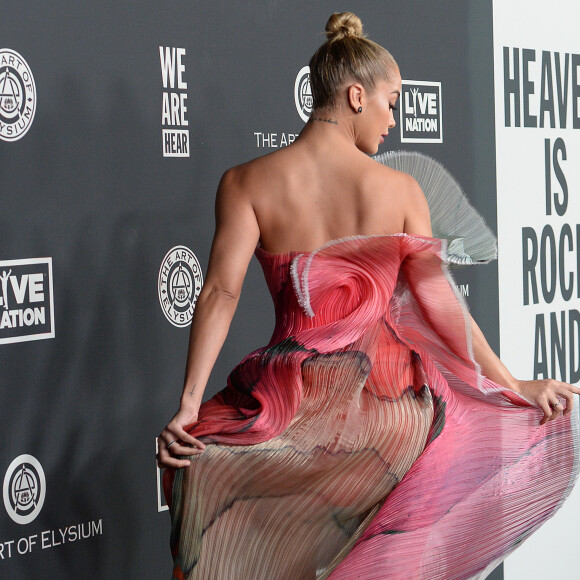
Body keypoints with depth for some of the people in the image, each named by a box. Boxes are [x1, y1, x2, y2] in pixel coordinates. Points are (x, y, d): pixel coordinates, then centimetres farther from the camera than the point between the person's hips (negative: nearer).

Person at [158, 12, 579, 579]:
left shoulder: (245, 183, -3)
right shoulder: (400, 189, -2)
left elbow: (220, 294, -10)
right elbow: (438, 301, -2)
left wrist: (189, 405, -10)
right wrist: (513, 386, 6)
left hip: (290, 399, 0)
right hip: (387, 397, 0)